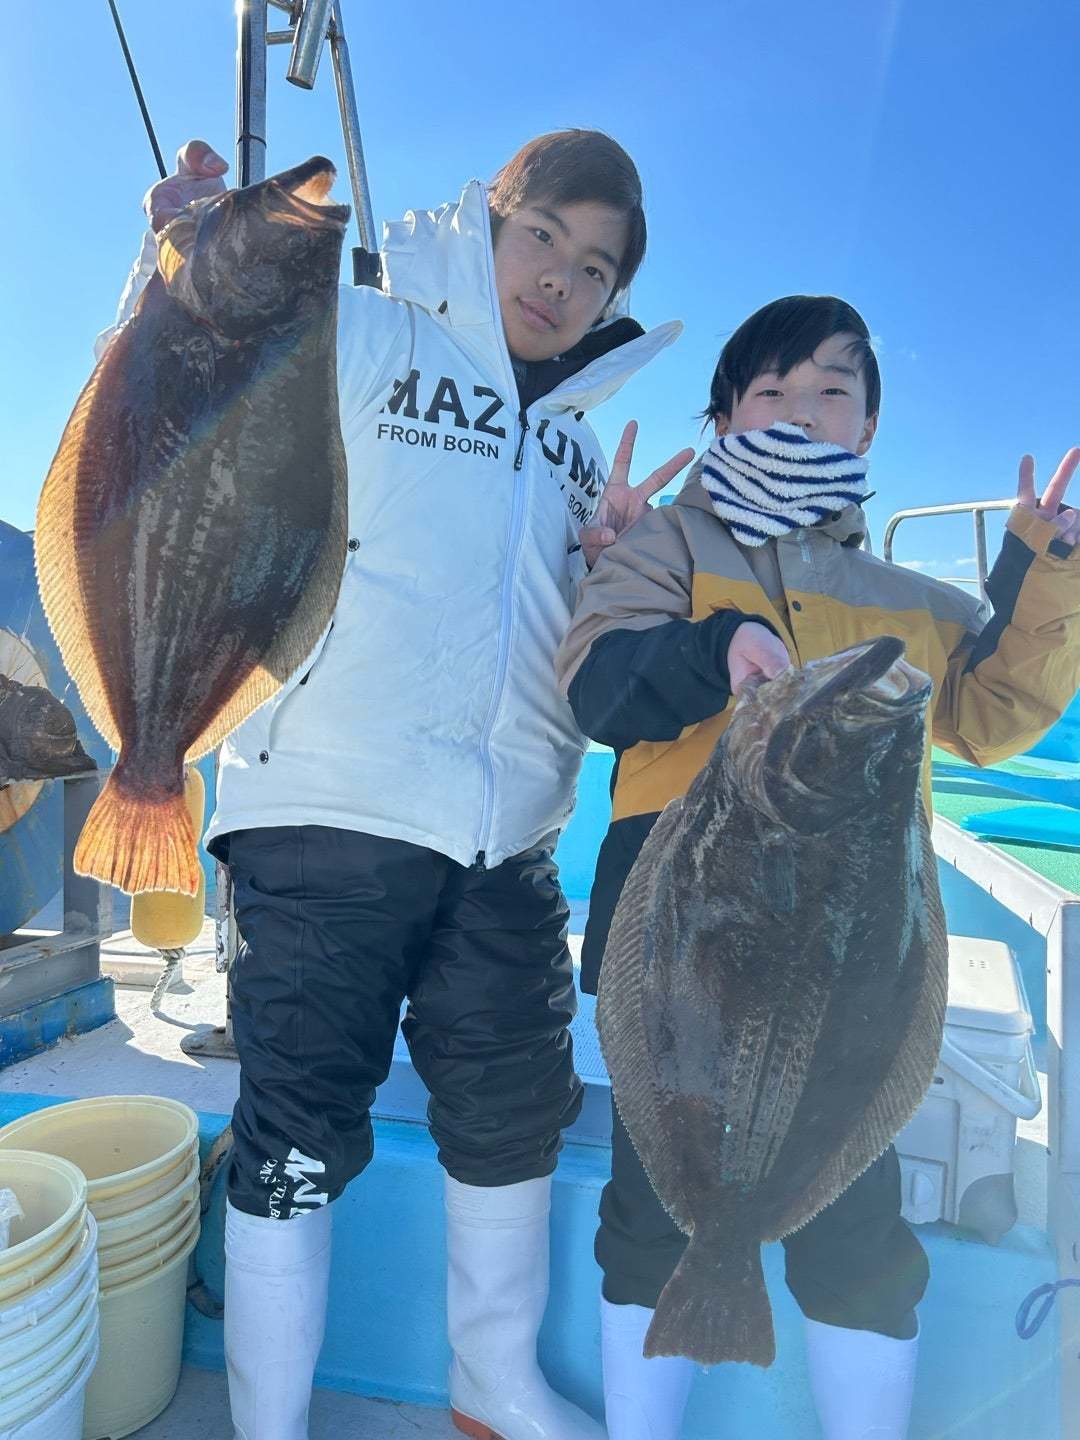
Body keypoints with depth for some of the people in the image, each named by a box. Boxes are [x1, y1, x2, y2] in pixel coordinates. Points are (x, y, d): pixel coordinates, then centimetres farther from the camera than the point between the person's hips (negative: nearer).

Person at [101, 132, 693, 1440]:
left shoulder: (578, 442, 19)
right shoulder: (360, 340, 3)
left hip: (505, 839, 6)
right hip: (328, 809, -6)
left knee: (514, 1114, 16)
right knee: (300, 1132, 2)